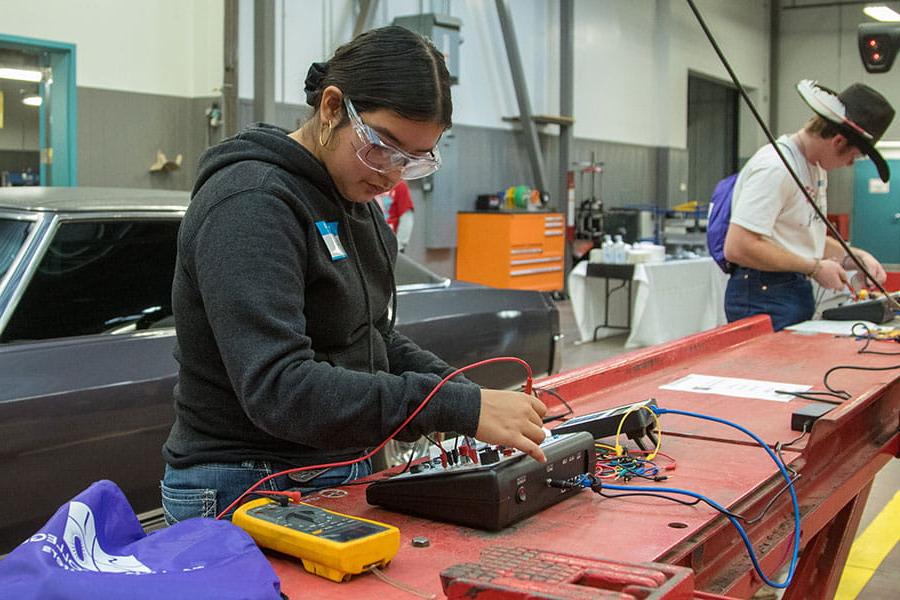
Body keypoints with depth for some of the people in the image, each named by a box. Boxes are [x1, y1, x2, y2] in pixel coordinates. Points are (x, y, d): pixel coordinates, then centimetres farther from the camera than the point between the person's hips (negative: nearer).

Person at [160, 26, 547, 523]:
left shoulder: (353, 200, 10)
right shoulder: (250, 205, -18)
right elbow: (278, 388, -28)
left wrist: (461, 390, -1)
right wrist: (458, 408, -29)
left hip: (340, 477, 7)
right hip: (244, 492, -7)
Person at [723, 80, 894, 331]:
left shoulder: (816, 168, 14)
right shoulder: (775, 168, -18)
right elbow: (737, 247, -25)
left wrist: (857, 257, 8)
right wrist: (815, 268, -16)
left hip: (799, 292, 9)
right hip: (763, 296, -9)